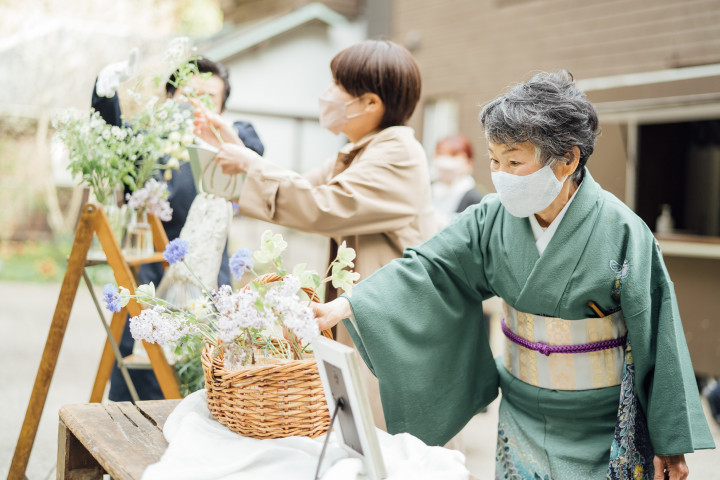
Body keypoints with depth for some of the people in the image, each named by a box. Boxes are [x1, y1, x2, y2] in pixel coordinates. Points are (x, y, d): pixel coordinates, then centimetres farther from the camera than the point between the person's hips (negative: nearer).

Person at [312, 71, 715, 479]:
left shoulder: (621, 231, -18)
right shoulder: (492, 219, -7)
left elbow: (656, 339, -13)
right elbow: (426, 269, -8)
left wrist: (671, 442, -8)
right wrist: (344, 307, -23)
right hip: (523, 415, 4)